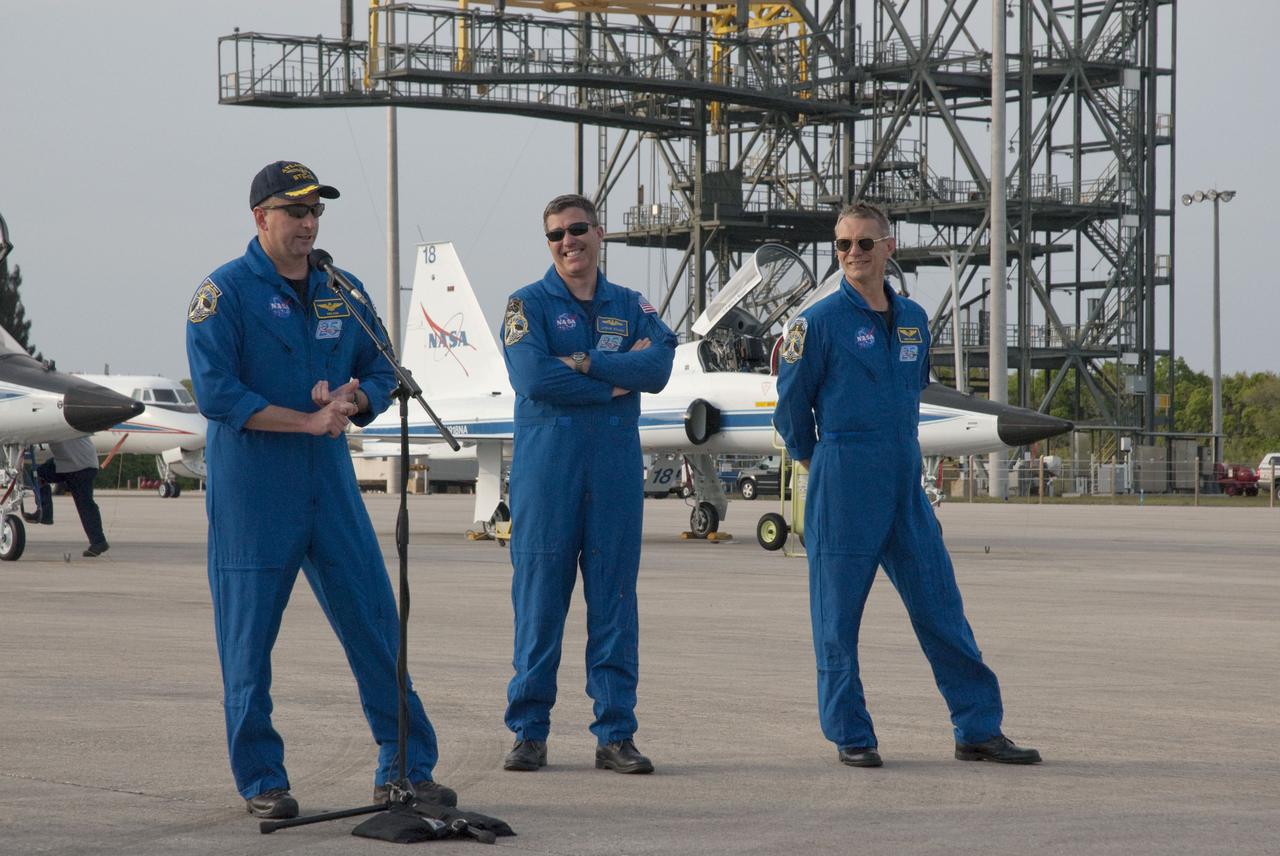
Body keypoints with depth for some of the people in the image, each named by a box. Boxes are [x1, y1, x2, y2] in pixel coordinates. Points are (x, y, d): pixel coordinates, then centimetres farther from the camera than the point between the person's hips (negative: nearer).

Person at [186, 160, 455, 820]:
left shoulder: (342, 292, 12)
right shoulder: (224, 292, -6)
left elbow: (380, 375, 17)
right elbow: (215, 393, -15)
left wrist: (351, 399, -6)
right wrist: (309, 420, -17)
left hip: (331, 486, 5)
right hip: (252, 492, -5)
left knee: (377, 626, 3)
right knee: (249, 640, 0)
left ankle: (404, 770, 11)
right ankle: (261, 782, 12)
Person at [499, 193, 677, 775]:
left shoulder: (631, 307, 14)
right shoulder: (528, 304, 4)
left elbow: (659, 367, -5)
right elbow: (533, 378, -13)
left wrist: (584, 362, -12)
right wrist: (617, 381, -7)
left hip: (616, 467, 3)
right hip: (547, 464, -3)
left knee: (615, 599, 2)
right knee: (539, 595, -2)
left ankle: (615, 735, 6)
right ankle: (529, 731, 5)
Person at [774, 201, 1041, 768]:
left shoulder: (913, 319, 10)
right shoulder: (820, 321, -6)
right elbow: (792, 402, 1)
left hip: (906, 487, 5)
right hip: (843, 489, -5)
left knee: (941, 607, 4)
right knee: (838, 615, 1)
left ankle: (979, 729, 8)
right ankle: (850, 736, 9)